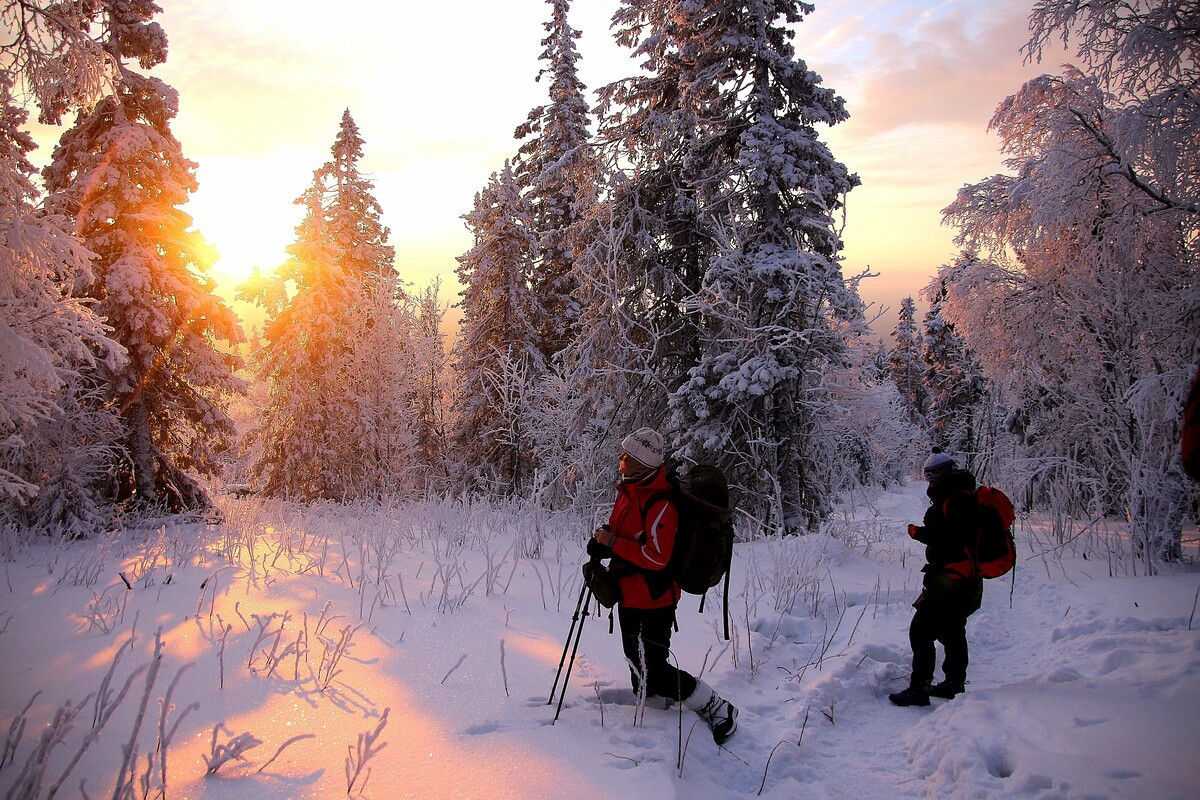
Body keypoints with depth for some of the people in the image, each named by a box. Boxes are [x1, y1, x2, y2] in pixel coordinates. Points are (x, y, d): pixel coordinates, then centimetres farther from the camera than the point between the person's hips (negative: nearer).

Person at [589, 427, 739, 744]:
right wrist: (603, 541, 1)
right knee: (638, 662, 22)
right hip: (632, 595, 10)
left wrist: (613, 543, -23)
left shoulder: (660, 504, -25)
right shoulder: (630, 491, 5)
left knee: (653, 673, -4)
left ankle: (717, 709, 9)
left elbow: (657, 556, -29)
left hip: (651, 601, -10)